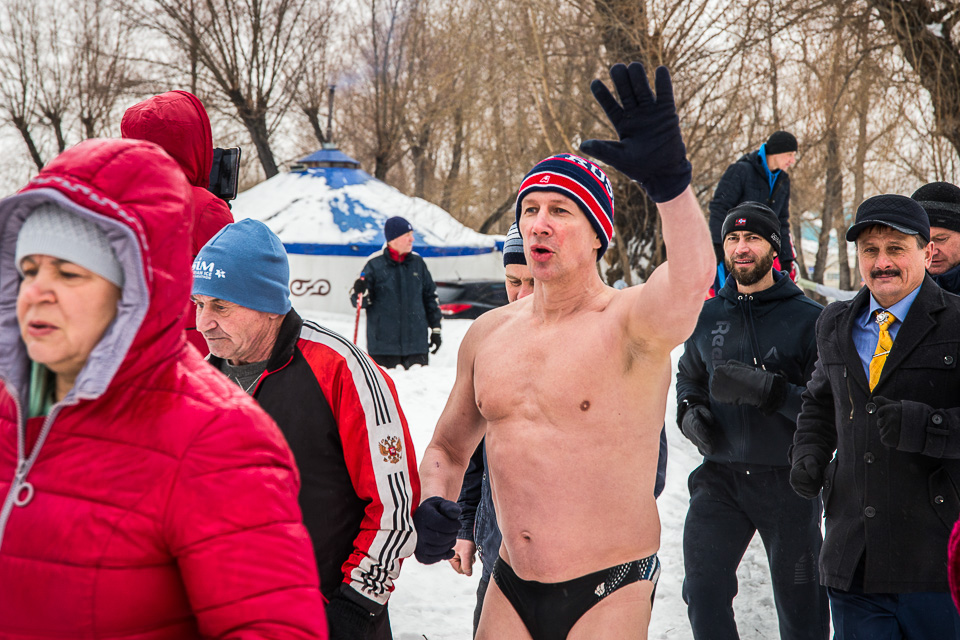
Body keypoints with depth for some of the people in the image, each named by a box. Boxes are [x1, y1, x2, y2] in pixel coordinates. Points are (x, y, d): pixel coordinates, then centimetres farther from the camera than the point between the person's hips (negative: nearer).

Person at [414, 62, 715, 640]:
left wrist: (670, 179, -50)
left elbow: (693, 279, -35)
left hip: (609, 594, -5)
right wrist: (433, 506, -2)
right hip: (510, 590, 5)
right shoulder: (488, 332, 7)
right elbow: (449, 448, 18)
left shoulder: (631, 322, -11)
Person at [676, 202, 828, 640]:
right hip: (721, 474, 3)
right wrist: (690, 414, 2)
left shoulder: (807, 317, -6)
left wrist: (766, 389, -25)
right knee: (702, 588, -11)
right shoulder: (707, 317, 7)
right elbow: (688, 380, 24)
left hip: (788, 478, -3)